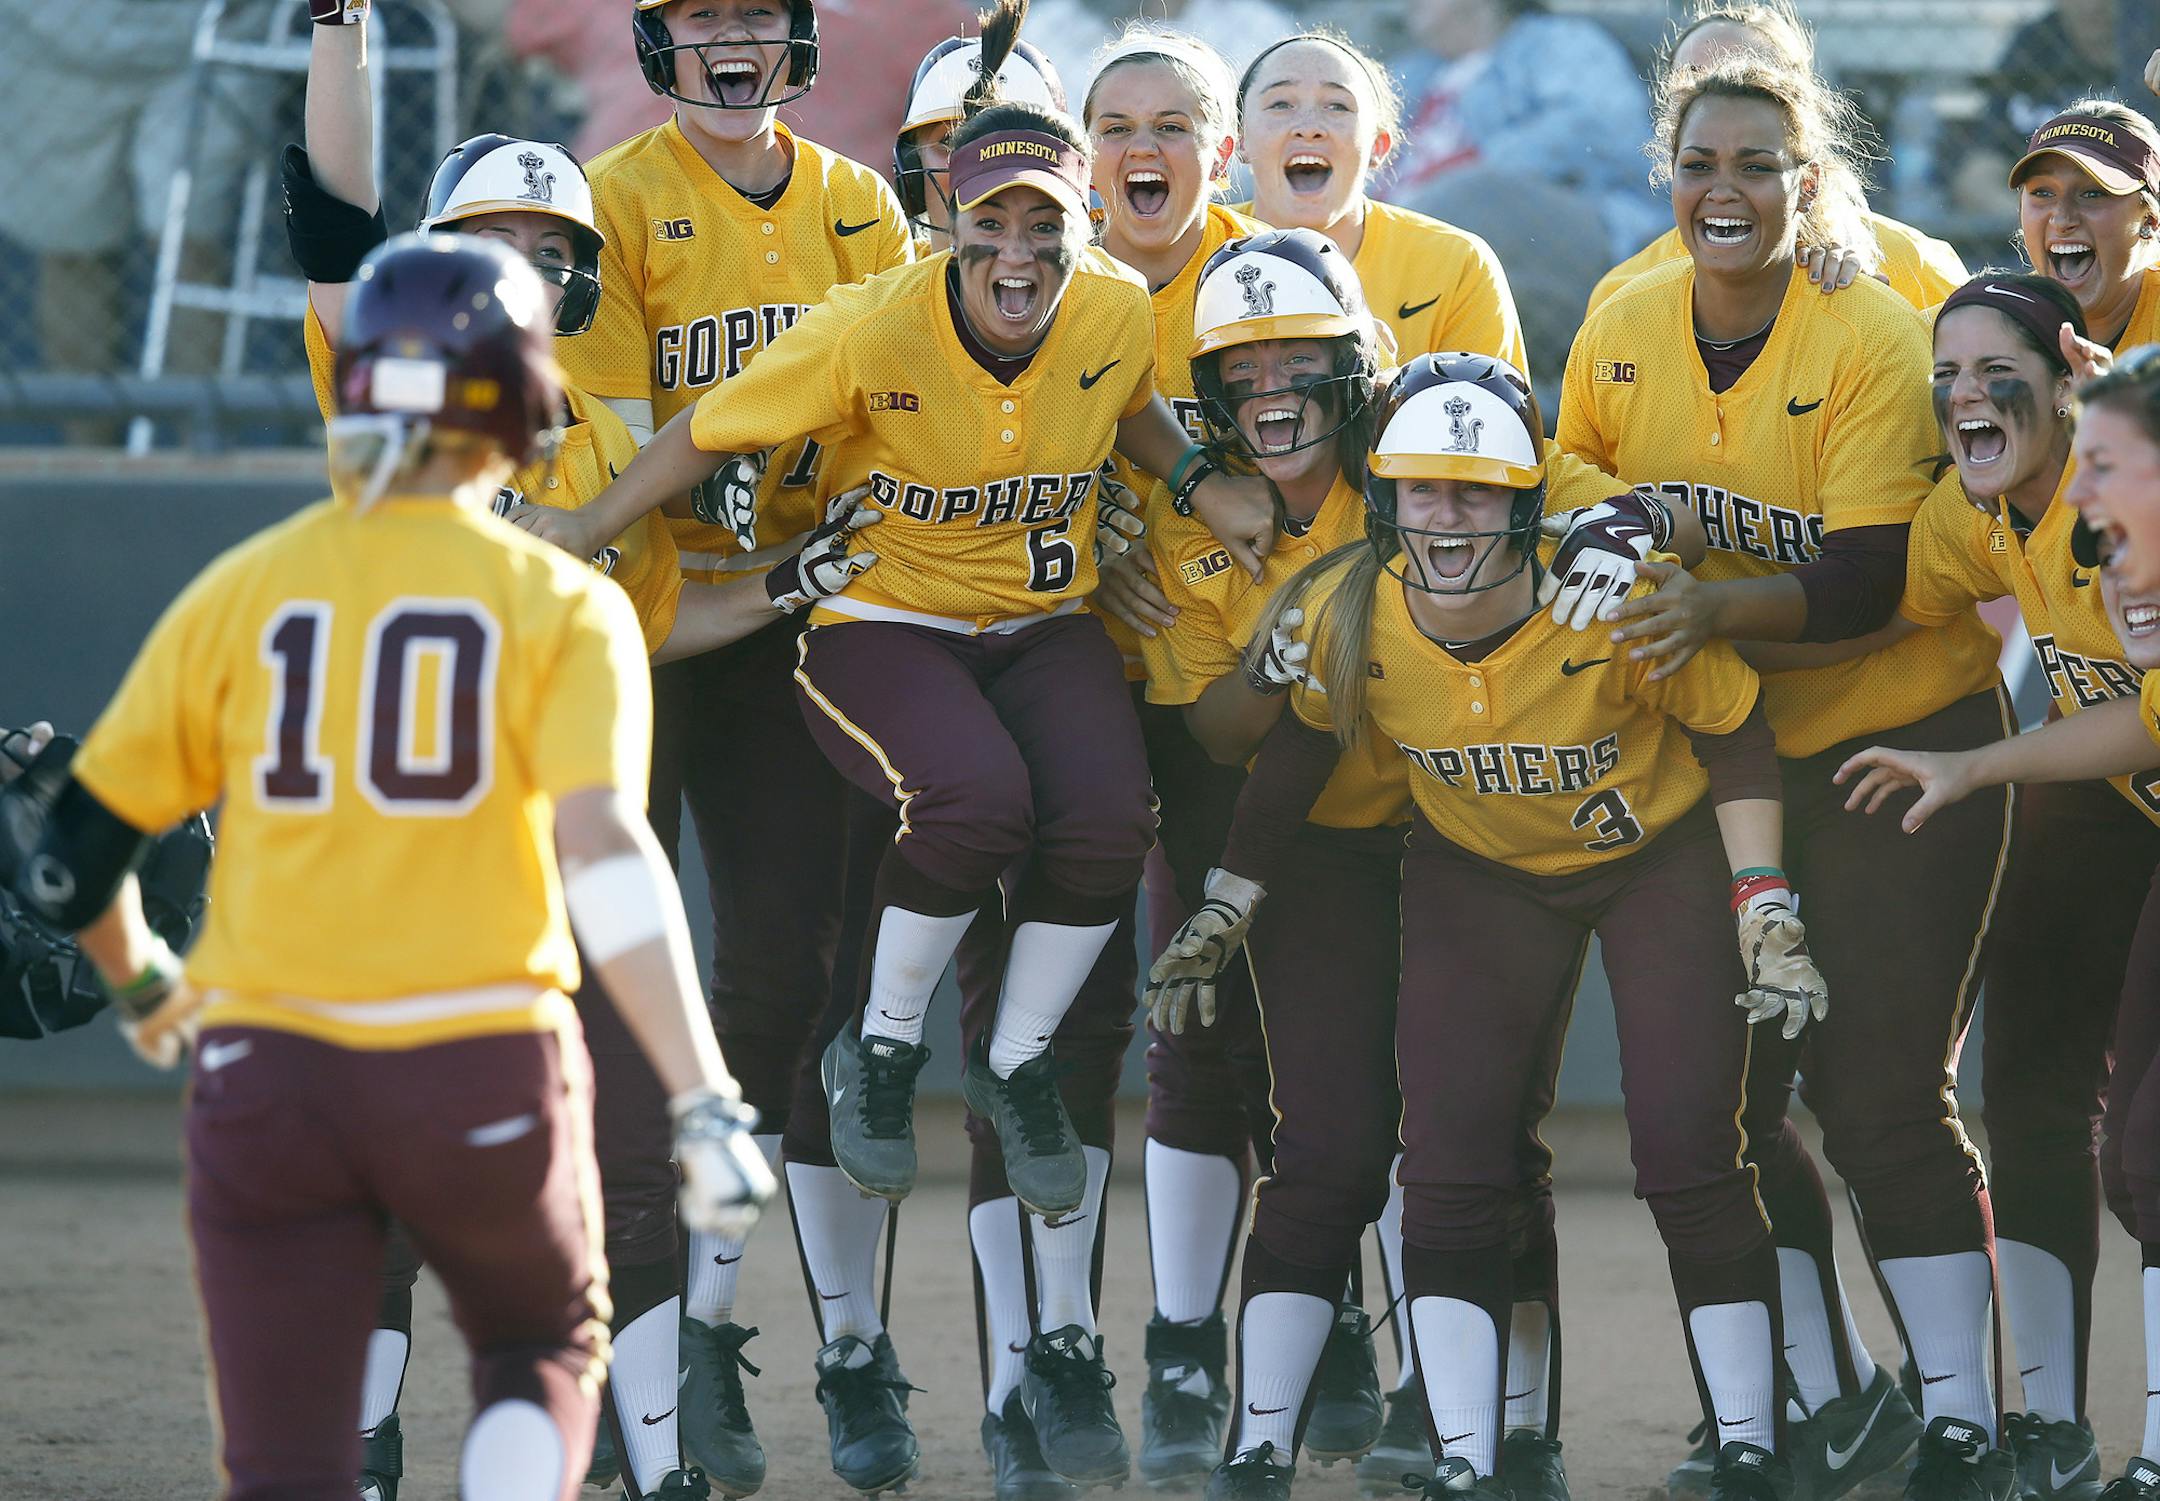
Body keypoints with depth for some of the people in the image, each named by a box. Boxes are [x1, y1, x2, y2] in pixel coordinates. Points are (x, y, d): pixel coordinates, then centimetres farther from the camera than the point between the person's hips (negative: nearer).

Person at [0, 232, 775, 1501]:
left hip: (266, 1070, 1)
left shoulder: (240, 592, 4)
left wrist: (143, 987, 29)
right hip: (484, 1067, -1)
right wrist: (705, 1102, -18)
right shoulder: (558, 605, -3)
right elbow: (604, 851, -15)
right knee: (547, 1343, 26)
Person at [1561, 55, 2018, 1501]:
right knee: (1725, 1096, 5)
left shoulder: (1877, 341, -17)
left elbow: (1876, 579, -23)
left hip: (1900, 733, -5)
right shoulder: (1622, 334, -1)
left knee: (1880, 1096, -9)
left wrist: (1712, 606, -37)